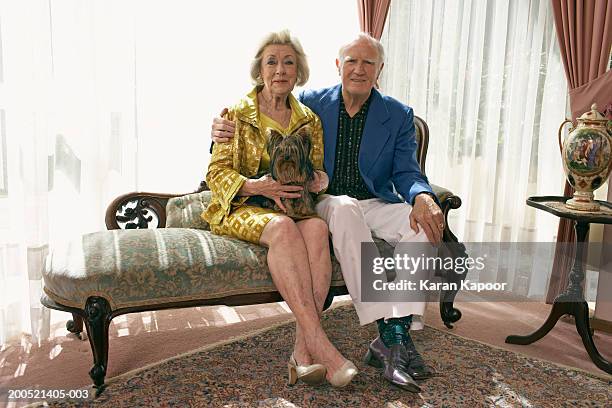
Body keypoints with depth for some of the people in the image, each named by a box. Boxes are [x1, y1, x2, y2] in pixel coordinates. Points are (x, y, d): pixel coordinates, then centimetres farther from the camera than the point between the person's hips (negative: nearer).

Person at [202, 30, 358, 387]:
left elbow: (316, 171, 15)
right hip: (241, 209, -3)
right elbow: (217, 173, -2)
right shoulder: (236, 115, 2)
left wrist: (318, 180, -10)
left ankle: (303, 351, -36)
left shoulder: (309, 120, 12)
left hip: (293, 206, 3)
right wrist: (255, 186, -21)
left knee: (317, 228, -32)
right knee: (282, 228, -37)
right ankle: (320, 345, -39)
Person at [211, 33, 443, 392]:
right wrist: (225, 129, -9)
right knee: (345, 208, -38)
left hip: (375, 204, 2)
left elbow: (406, 172, 0)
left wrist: (423, 197, -25)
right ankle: (388, 332, -38)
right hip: (325, 203, -1)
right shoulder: (310, 103, 5)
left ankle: (401, 330, -30)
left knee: (423, 221, -29)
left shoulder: (399, 116, 6)